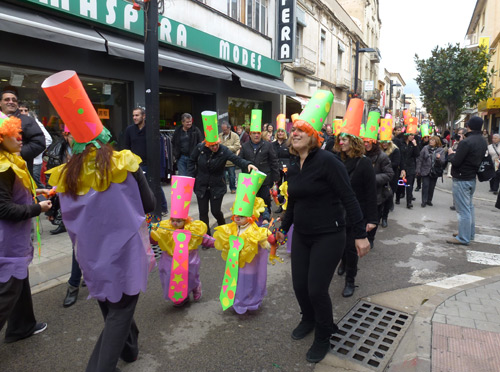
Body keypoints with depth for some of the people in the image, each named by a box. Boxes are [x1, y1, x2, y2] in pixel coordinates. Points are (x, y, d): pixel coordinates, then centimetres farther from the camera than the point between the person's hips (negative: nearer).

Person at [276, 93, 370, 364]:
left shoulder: (327, 161, -16)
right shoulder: (293, 166, 5)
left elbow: (348, 198, -17)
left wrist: (360, 234, -18)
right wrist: (284, 227, 27)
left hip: (329, 236, -6)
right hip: (301, 235, 6)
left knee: (316, 289, -2)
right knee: (299, 286, 11)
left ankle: (323, 337, 27)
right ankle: (309, 319, 44)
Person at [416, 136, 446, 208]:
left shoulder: (441, 150, -2)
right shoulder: (425, 148, -3)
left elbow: (442, 162, -9)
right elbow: (420, 159, -2)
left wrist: (439, 158, -30)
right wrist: (418, 170, -5)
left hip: (435, 172, 1)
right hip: (425, 171, -1)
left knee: (432, 187, 9)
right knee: (425, 186, -4)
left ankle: (429, 200, 23)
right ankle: (424, 201, 4)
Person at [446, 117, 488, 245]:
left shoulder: (466, 142, -22)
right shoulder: (483, 142, 7)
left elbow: (455, 162, -22)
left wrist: (452, 153, -2)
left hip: (461, 180, -9)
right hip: (473, 178, 9)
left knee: (463, 209, -4)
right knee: (469, 206, 19)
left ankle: (463, 238, 2)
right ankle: (470, 233, 29)